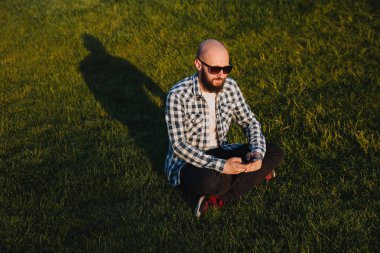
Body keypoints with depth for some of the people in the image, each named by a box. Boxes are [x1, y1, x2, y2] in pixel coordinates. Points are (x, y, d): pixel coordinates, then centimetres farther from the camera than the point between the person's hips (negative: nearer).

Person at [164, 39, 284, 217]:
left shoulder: (230, 86, -5)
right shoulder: (178, 95, -21)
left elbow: (250, 122, 3)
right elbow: (179, 145, -24)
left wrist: (257, 153, -18)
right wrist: (221, 166, -32)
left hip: (220, 153, 7)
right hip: (187, 161, -6)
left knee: (275, 153, -11)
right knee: (209, 181, -41)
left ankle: (217, 199, -19)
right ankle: (254, 175, -9)